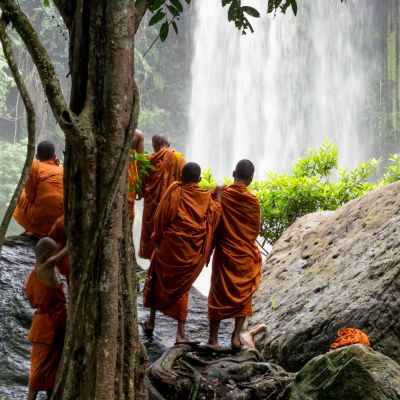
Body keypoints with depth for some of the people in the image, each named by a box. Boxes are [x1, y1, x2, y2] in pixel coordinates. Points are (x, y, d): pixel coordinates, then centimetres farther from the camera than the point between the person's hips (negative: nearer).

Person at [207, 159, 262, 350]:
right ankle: (236, 336, 4)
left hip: (224, 253, 1)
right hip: (246, 255, 0)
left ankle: (213, 338, 11)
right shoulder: (252, 201, -9)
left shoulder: (220, 194, -9)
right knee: (243, 295, 12)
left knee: (219, 294, 9)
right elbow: (255, 230, 1)